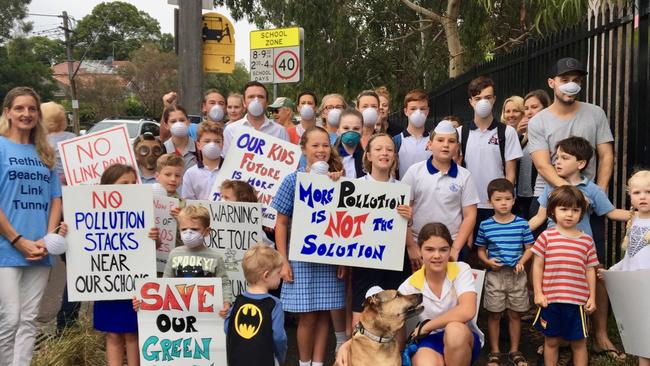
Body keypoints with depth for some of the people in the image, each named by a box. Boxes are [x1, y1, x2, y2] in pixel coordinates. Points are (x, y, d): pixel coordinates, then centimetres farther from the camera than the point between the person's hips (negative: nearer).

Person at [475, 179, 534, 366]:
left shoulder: (522, 223, -2)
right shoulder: (485, 225, -3)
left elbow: (529, 248, 3)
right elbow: (481, 250, 6)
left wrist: (521, 262, -14)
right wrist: (488, 261, -12)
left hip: (516, 275, 1)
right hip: (495, 275, 0)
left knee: (515, 314, 11)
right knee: (494, 314, 8)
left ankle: (514, 351, 27)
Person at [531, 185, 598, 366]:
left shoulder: (586, 240, 3)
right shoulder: (547, 236, -2)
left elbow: (590, 270, 7)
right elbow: (538, 266, 0)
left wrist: (592, 298, 4)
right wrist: (538, 293, -4)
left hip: (578, 300, 1)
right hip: (550, 299, -1)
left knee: (579, 342, 12)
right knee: (551, 341, 12)